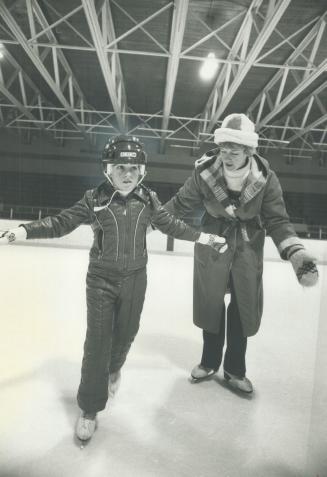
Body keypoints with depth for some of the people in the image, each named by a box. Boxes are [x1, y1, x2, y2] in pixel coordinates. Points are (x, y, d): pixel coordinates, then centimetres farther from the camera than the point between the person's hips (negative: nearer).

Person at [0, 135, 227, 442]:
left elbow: (171, 225, 8)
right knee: (97, 342, 1)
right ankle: (89, 408, 21)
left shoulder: (148, 200, -4)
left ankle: (113, 369, 52)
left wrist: (206, 238, 11)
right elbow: (61, 223, -9)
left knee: (125, 333, 18)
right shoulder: (94, 199, -10)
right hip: (101, 279, -2)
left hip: (135, 279, 3)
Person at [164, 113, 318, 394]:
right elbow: (181, 204, -8)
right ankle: (209, 362, 37)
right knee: (210, 305, 12)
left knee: (244, 309, 8)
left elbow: (277, 221, -13)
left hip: (248, 249, 1)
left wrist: (296, 253, -26)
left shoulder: (265, 178, -18)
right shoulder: (205, 172, -20)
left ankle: (234, 370, 31)